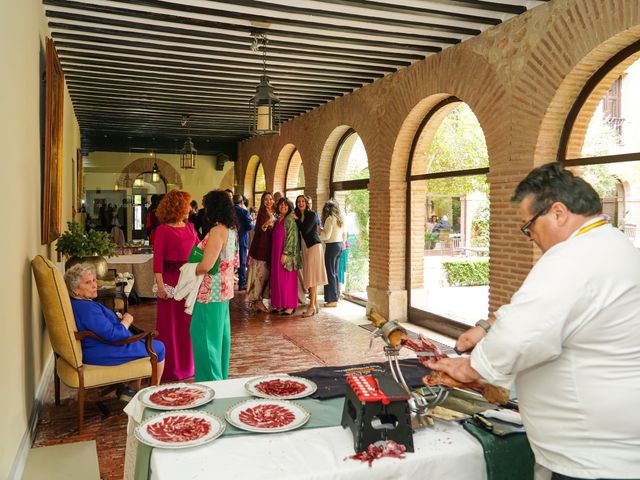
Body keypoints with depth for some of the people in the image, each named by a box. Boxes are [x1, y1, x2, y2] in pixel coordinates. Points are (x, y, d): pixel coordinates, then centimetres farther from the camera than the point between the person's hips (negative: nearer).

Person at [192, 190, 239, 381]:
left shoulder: (217, 231, -20)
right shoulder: (231, 230, 8)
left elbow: (206, 266, -26)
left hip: (211, 291, -9)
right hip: (224, 289, 10)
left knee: (206, 336, 1)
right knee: (220, 334, 18)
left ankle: (210, 380, 10)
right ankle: (221, 377, 30)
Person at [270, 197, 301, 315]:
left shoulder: (290, 220, -8)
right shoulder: (278, 221, 15)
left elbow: (291, 237, -15)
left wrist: (285, 253, -20)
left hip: (286, 254, -8)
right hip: (276, 254, 8)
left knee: (288, 280, -4)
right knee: (278, 279, 8)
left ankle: (290, 306, 1)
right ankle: (280, 305, 15)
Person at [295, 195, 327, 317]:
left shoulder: (312, 214, -6)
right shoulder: (298, 216, 14)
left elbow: (305, 230, -17)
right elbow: (299, 232, 11)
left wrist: (296, 220, -9)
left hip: (313, 246, -7)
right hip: (304, 247, 7)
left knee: (312, 275, -10)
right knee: (309, 276, 6)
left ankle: (312, 306, -10)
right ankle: (315, 304, 11)